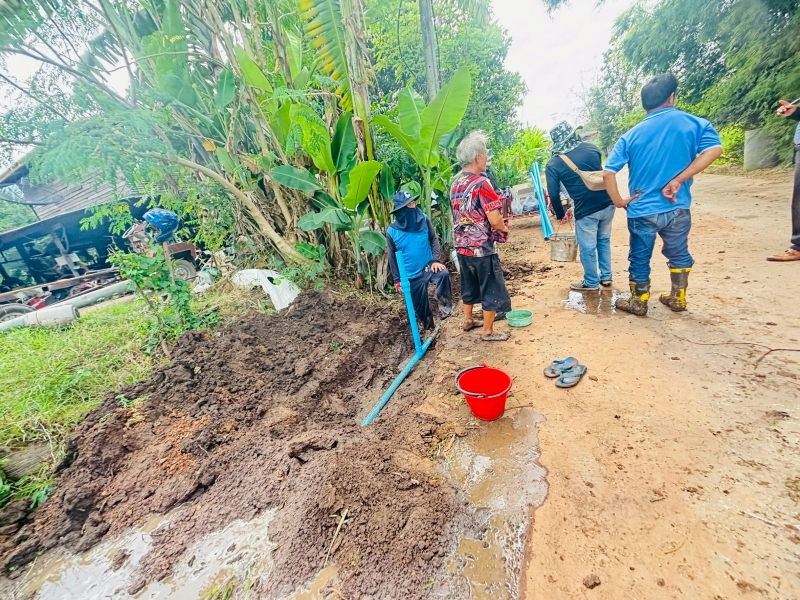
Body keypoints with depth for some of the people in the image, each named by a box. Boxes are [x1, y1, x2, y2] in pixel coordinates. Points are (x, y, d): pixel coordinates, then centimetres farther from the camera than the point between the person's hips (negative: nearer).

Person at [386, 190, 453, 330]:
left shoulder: (424, 220, -5)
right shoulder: (392, 231, -8)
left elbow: (434, 240, 3)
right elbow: (392, 258, 0)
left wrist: (436, 260, -12)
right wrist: (397, 280, 1)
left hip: (428, 266, 0)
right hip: (411, 275, 0)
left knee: (443, 274, -32)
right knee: (421, 307, 9)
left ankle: (444, 307, -12)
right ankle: (429, 328, 34)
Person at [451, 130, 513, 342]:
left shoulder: (456, 184, 7)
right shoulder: (481, 183, -17)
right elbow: (494, 220, -22)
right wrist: (504, 230, 1)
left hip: (461, 245, 8)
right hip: (481, 247, -8)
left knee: (469, 284, 22)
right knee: (491, 289, 6)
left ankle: (468, 320, 36)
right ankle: (488, 331, 15)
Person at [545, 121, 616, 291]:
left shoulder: (553, 165, -9)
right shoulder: (591, 148, 4)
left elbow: (554, 194, -8)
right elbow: (600, 171, 20)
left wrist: (560, 214, 8)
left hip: (586, 210, -5)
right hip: (607, 203, 6)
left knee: (587, 248, 10)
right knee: (604, 241, 22)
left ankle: (591, 283, 24)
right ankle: (606, 277, 32)